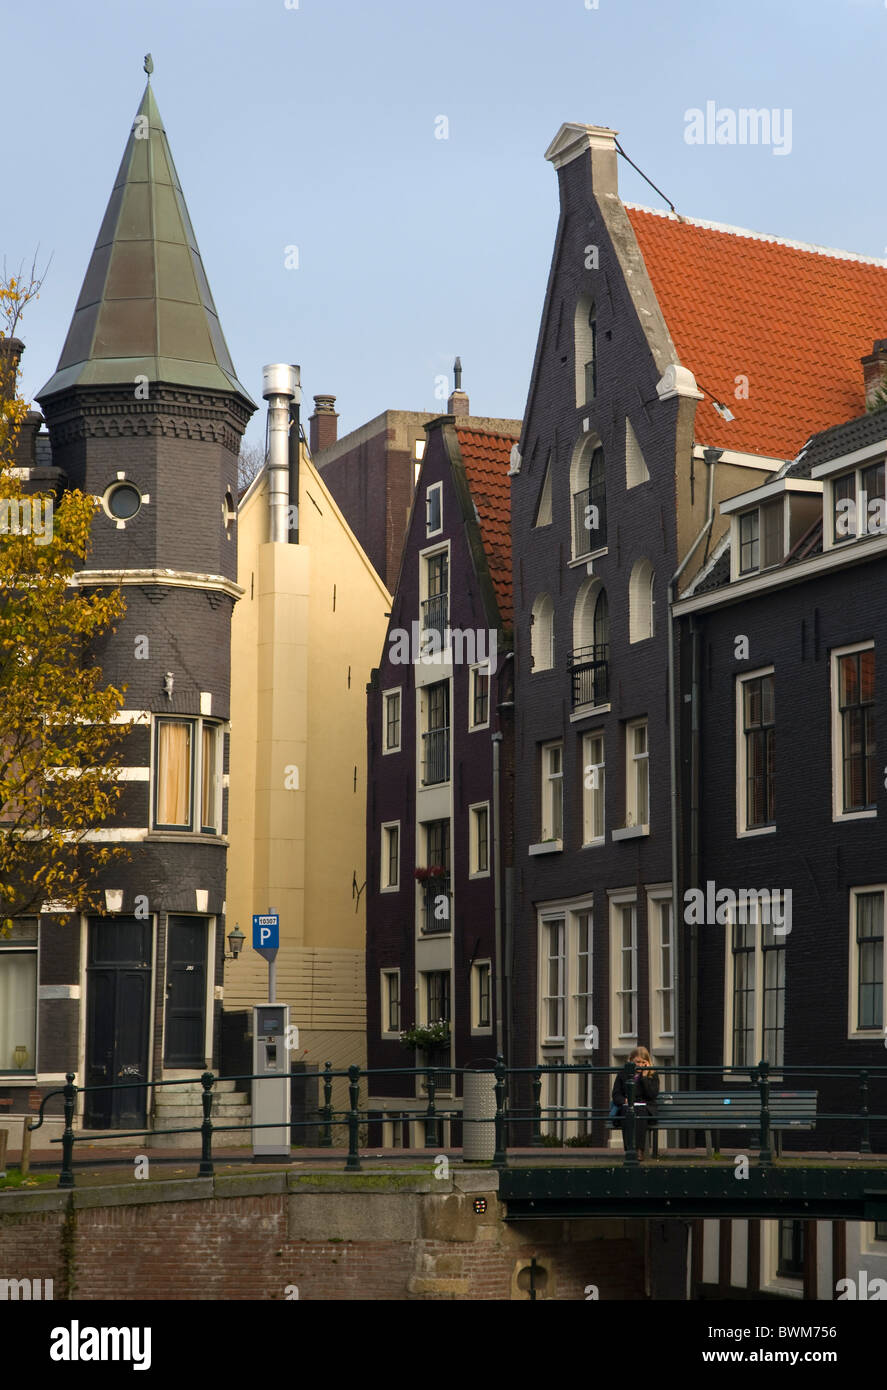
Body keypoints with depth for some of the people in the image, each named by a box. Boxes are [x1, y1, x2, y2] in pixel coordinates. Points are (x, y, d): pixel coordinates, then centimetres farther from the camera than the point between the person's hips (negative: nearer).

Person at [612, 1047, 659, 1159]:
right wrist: (624, 1100, -8)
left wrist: (644, 1077, -5)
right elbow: (616, 1095, 14)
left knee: (639, 1114, -37)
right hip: (626, 1106, 1)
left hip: (645, 1108, -1)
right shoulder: (623, 1074, 17)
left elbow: (653, 1095, -2)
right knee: (627, 1114, -36)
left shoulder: (652, 1075, 14)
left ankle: (639, 1149, -42)